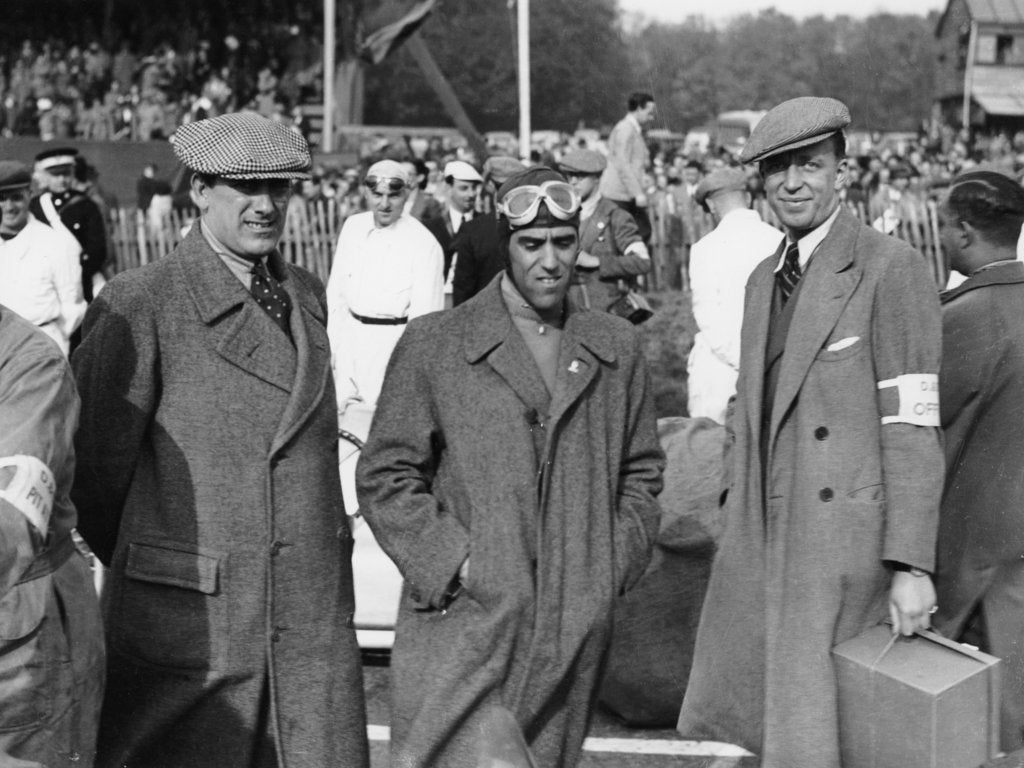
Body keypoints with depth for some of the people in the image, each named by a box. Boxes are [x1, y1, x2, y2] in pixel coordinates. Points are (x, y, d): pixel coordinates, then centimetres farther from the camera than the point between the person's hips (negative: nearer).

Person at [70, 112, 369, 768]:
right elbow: (97, 456, -3)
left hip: (312, 617, 5)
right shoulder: (139, 304, -9)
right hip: (189, 617, -5)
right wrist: (131, 561, 9)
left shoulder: (308, 296, 11)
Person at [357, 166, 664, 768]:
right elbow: (385, 478, 1)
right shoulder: (434, 344, 0)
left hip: (575, 632, 3)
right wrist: (452, 562, -9)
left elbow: (642, 472, 19)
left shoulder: (617, 347, 11)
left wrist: (616, 563, 6)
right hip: (461, 623, -3)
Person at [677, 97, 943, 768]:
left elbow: (912, 428, -13)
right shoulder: (764, 279, 15)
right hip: (759, 541, 7)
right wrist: (740, 529, 17)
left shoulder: (891, 267, -8)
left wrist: (912, 564, -16)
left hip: (846, 545, -7)